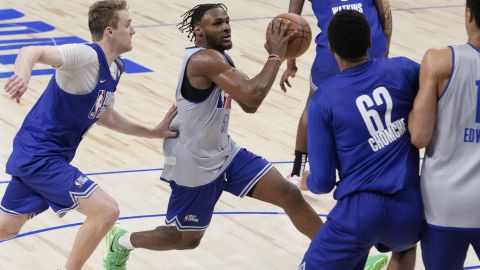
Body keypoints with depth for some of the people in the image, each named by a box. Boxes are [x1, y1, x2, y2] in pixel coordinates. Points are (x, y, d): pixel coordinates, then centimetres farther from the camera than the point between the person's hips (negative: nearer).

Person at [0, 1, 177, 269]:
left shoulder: (115, 68, 8)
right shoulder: (86, 56, -22)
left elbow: (105, 116, 22)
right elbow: (31, 52, -37)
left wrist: (154, 132, 17)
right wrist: (22, 76, -59)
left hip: (33, 156, 10)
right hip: (40, 155, -10)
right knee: (106, 210, -15)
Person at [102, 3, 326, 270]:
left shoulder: (219, 58, 6)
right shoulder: (205, 59, -26)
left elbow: (248, 104, 7)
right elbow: (253, 96, -34)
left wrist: (274, 55, -3)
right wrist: (276, 56, -23)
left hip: (224, 153, 9)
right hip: (195, 165, -9)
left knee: (290, 195, -1)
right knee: (186, 238, 11)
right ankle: (121, 241, 37)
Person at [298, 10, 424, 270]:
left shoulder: (322, 100, -3)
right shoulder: (401, 70, 1)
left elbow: (323, 182, -3)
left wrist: (308, 181, 21)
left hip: (360, 210, -3)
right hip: (409, 208, 3)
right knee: (405, 247, 38)